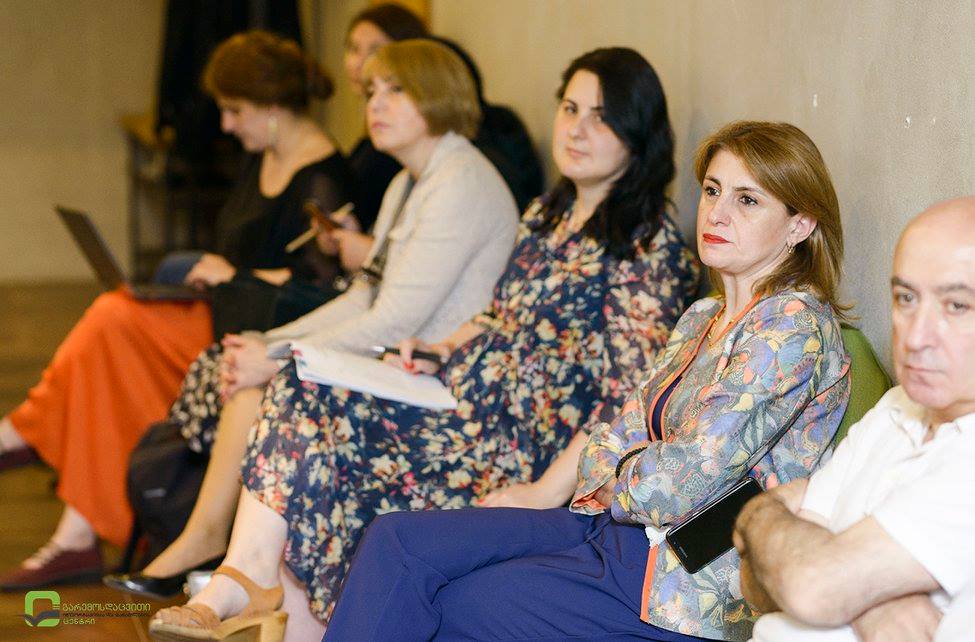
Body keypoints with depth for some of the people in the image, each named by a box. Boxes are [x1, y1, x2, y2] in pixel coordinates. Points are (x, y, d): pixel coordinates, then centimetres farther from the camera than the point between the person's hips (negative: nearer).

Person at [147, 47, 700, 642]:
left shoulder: (650, 245, -9)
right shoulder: (548, 215, 17)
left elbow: (630, 398, -14)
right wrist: (435, 349, 6)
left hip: (525, 443, -8)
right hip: (463, 405, 8)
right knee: (300, 392, -13)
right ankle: (243, 583, -17)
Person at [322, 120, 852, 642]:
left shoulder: (793, 328, -16)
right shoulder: (703, 319, 14)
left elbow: (678, 487, -21)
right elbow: (618, 439, 13)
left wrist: (614, 483, -1)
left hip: (686, 588, -8)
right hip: (616, 531, 8)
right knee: (397, 541, -7)